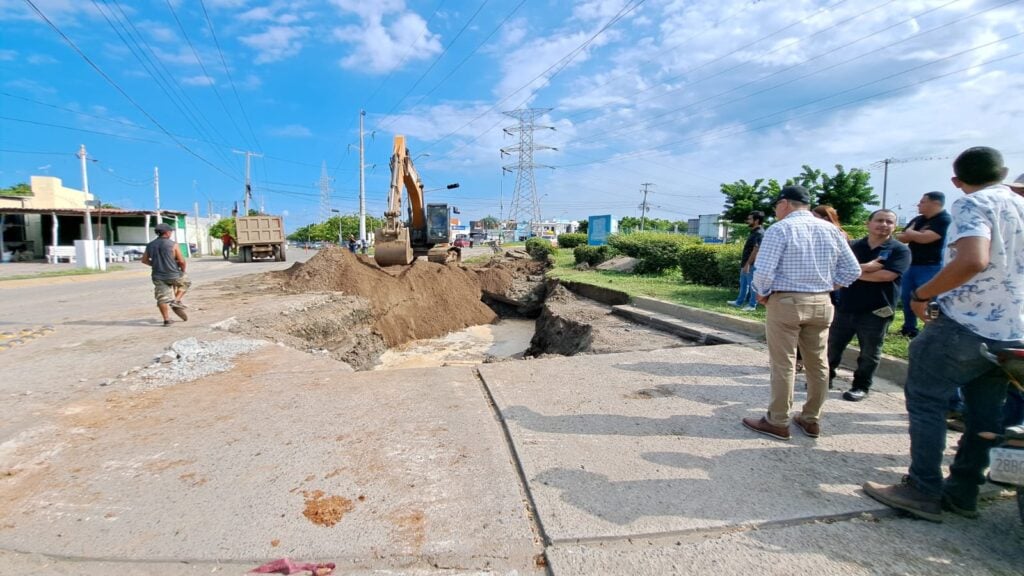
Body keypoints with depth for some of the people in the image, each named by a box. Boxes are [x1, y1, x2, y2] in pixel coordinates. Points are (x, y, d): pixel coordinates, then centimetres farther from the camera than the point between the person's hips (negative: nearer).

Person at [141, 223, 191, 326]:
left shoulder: (150, 245, 5)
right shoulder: (173, 244, -10)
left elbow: (144, 260, 13)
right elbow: (182, 261, -11)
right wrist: (183, 269, 8)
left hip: (158, 277, 4)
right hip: (173, 275, -4)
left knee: (162, 299, 8)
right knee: (185, 281, 26)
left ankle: (167, 320, 7)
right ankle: (176, 301, 11)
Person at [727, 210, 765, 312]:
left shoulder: (759, 233, -17)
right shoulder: (754, 232, 14)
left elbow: (756, 250, -23)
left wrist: (747, 264, -24)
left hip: (752, 264, -10)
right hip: (747, 264, 10)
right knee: (743, 283, 17)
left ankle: (752, 305, 6)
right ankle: (739, 302, 27)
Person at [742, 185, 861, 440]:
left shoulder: (779, 229, -9)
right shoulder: (831, 230, 8)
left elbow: (763, 271, -17)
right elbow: (852, 270, 9)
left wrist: (762, 293, 0)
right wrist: (825, 284, 14)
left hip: (786, 302, -6)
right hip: (821, 303, 6)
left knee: (783, 364, 2)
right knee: (818, 363, 14)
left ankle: (778, 422, 11)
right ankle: (811, 420, 26)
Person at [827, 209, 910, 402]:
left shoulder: (900, 250, -3)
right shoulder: (854, 246, 7)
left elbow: (886, 275, -18)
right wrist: (868, 267, -16)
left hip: (876, 311, -3)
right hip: (846, 307, 4)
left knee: (869, 353, 7)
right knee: (832, 346, 11)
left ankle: (861, 386, 22)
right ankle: (826, 377, 27)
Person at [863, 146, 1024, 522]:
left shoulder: (973, 204, -10)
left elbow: (972, 261, -28)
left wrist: (921, 294, -18)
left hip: (968, 326, -8)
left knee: (925, 400, -1)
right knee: (984, 412, 13)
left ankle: (924, 492, 2)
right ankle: (963, 492, 22)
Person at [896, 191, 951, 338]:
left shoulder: (945, 221, -11)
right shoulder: (918, 220, 13)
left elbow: (923, 238, -23)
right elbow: (901, 238, 10)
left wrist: (909, 233, -3)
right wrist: (914, 234, -10)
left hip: (930, 268, -8)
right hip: (911, 265, 8)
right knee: (906, 298, 14)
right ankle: (909, 328, 26)